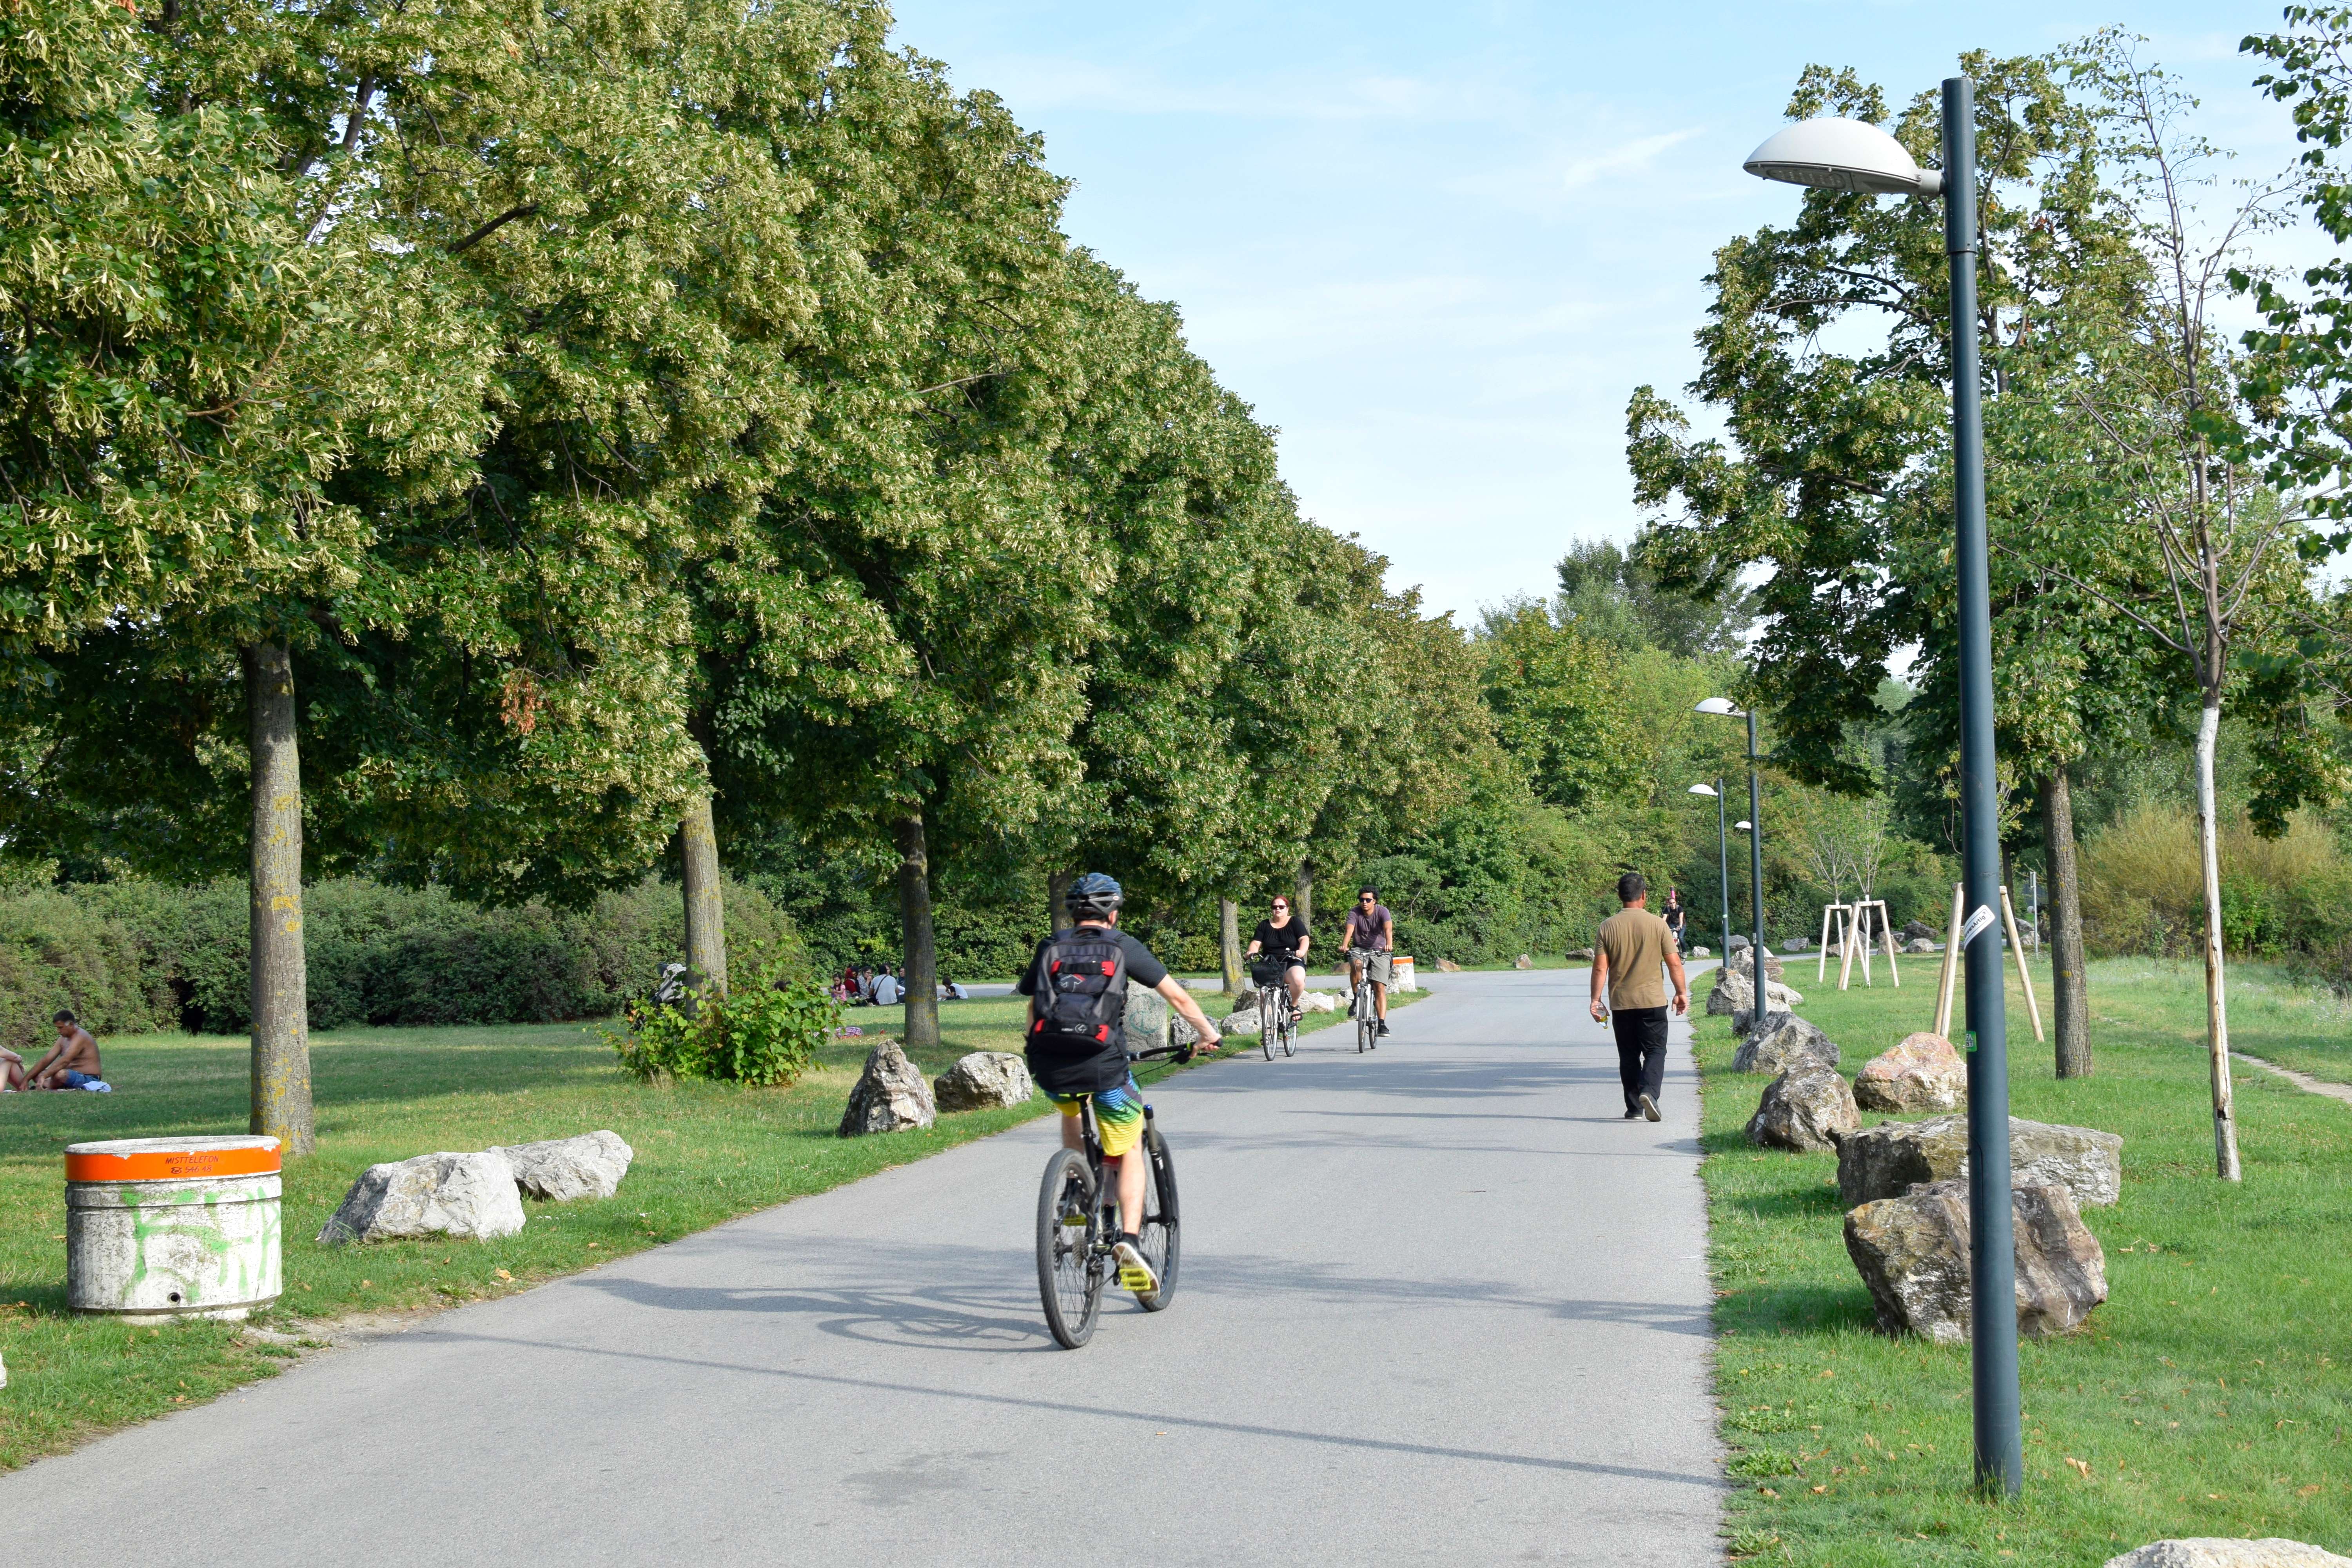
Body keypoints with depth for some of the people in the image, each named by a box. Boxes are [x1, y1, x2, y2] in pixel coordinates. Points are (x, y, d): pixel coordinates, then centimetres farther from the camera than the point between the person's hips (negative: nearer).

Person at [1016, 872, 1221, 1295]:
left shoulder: (1049, 949, 18)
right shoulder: (1122, 947, 11)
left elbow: (1033, 1009, 21)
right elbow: (1177, 995, 14)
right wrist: (1209, 1034, 28)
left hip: (1049, 1066, 3)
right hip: (1103, 1062, -3)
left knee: (1070, 1110, 38)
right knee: (1130, 1154, 14)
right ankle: (1129, 1240, -4)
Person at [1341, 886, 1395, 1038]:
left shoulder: (1382, 911, -11)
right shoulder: (1355, 913, -8)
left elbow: (1388, 929, -27)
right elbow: (1349, 930, -23)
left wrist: (1389, 944, -47)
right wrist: (1344, 945, -44)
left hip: (1379, 951, -1)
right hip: (1359, 949, 1)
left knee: (1380, 987, -11)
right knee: (1356, 964, -34)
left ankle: (1382, 1024, -10)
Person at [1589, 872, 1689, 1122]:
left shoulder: (1608, 927, -1)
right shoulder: (1657, 924, -5)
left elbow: (1600, 968, -4)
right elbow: (1674, 963, -3)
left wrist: (1595, 1000, 1)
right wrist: (1682, 993, 9)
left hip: (1620, 1003, 2)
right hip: (1652, 999, -2)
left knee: (1628, 1055, 10)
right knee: (1655, 1050, 3)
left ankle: (1634, 1107, 11)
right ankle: (1649, 1091, -21)